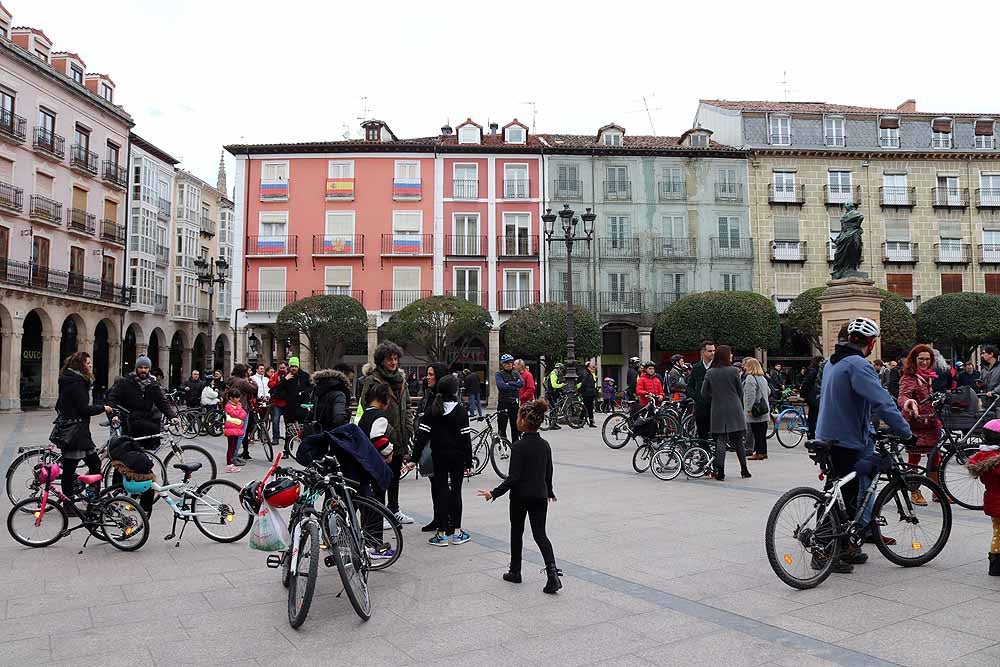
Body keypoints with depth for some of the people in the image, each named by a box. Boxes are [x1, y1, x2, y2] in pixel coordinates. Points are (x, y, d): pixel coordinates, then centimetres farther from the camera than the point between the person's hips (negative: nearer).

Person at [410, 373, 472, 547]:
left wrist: (415, 459, -3)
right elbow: (466, 438, -8)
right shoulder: (460, 411, -8)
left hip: (439, 457, 1)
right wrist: (469, 462, -3)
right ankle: (457, 532, 14)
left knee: (440, 492, 7)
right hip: (458, 457, -1)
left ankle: (442, 533, 7)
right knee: (456, 491, 11)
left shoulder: (432, 410, -3)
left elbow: (422, 436, -6)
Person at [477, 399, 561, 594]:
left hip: (520, 496, -5)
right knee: (540, 534, 7)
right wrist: (549, 492, 27)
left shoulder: (518, 446, -17)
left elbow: (513, 477, -19)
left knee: (516, 532, 14)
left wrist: (494, 493, -14)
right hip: (540, 495, 5)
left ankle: (515, 571, 26)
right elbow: (548, 473, 11)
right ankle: (552, 572, -10)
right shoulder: (545, 445, 2)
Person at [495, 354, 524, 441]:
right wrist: (515, 387, -9)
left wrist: (509, 383, -11)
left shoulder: (516, 374, 13)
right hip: (503, 402, -5)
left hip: (515, 403, 5)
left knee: (515, 426, 12)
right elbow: (501, 386, -18)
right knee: (502, 428, -2)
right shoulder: (499, 374, -1)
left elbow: (521, 383, -4)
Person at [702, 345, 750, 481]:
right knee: (738, 440, 9)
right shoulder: (733, 371, -6)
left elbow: (704, 392, 2)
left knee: (720, 440, 2)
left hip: (717, 411, 1)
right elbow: (740, 391, 2)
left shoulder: (710, 372, 0)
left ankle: (720, 471, -4)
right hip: (734, 410, -1)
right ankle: (744, 469, 15)